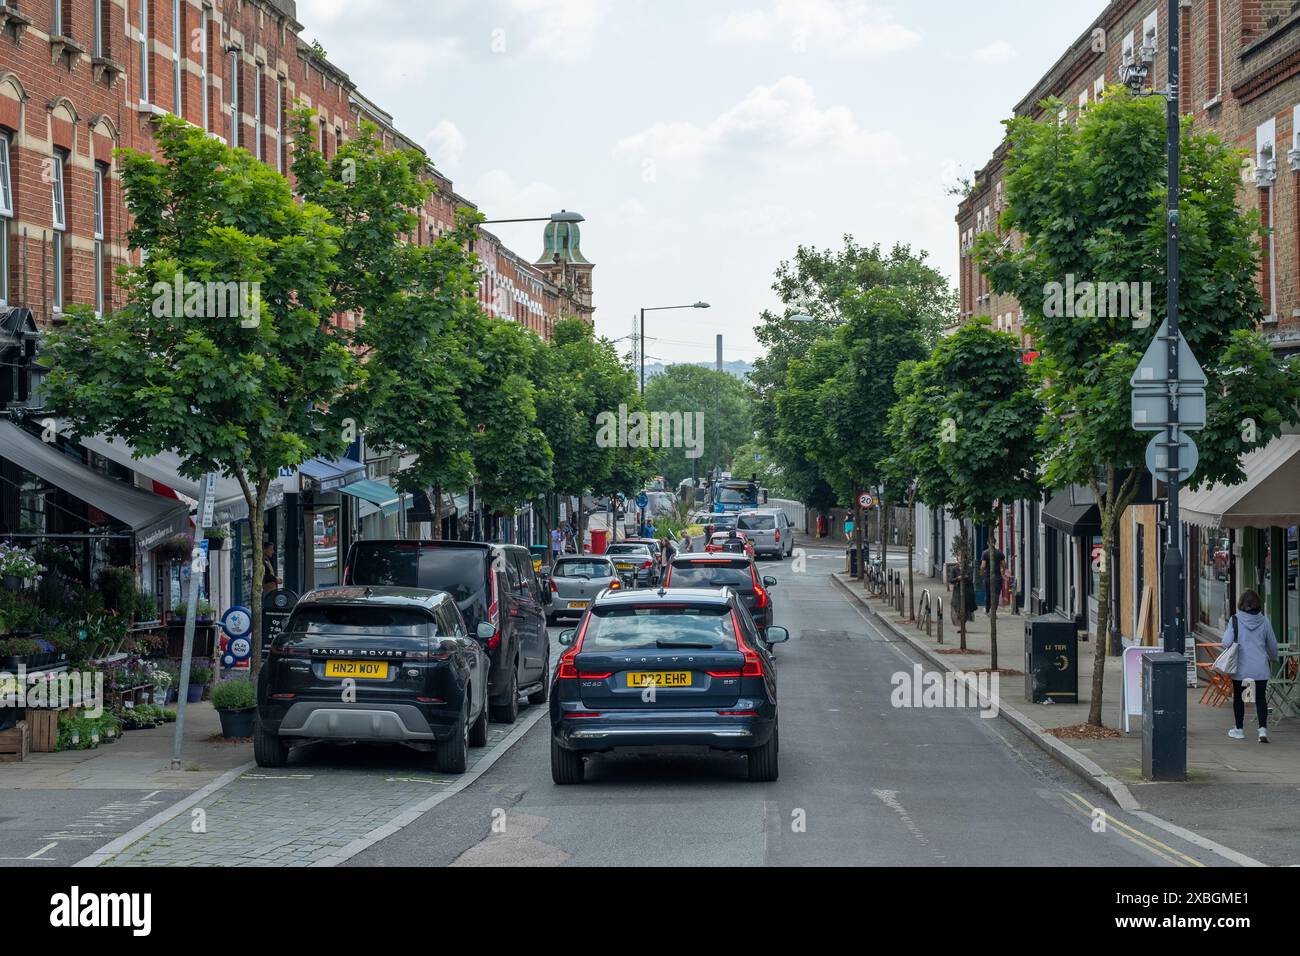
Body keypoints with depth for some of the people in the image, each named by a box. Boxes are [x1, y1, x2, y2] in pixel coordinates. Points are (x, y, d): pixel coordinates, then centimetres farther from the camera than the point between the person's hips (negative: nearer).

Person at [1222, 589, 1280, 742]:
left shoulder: (1235, 620, -9)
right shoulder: (1264, 621, -1)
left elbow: (1227, 643, -13)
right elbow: (1272, 645, 9)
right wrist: (1274, 659, 28)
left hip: (1240, 666, -1)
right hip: (1260, 666, 1)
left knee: (1238, 697, 14)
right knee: (1261, 697, 5)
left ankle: (1239, 729, 23)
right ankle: (1263, 729, -9)